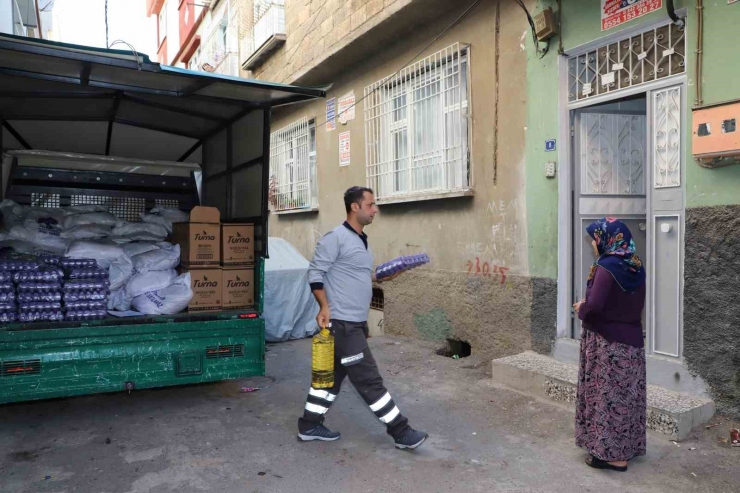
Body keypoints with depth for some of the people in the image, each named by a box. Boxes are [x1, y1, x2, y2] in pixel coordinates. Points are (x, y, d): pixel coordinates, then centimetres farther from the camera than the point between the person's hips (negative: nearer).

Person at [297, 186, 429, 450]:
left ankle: (309, 426, 28)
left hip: (356, 322, 10)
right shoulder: (336, 237, -13)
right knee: (369, 380, -2)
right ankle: (401, 432, 6)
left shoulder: (362, 240, 15)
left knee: (333, 375, 16)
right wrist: (325, 307, -20)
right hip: (342, 323, -10)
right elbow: (315, 272, -14)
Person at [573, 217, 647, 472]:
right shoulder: (636, 267, 6)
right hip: (632, 340, 8)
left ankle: (612, 454, 12)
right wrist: (587, 306, 11)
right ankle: (629, 446, 31)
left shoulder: (606, 268, -20)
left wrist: (580, 310, -7)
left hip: (607, 343, -8)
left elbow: (594, 305, -29)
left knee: (607, 396, 3)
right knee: (627, 394, 17)